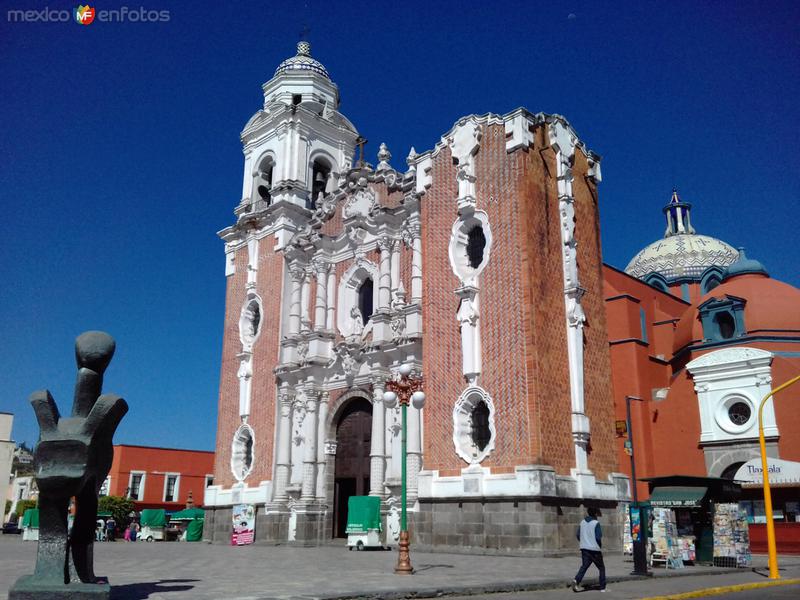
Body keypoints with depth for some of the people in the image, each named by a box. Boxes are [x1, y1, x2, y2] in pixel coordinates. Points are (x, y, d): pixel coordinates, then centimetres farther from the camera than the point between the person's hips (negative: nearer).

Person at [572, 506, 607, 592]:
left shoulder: (582, 522, 7)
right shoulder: (596, 523, -11)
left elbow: (578, 536, 9)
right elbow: (598, 537, -15)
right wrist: (600, 546, 2)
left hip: (584, 549, 4)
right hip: (595, 549, -4)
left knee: (584, 566, -2)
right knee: (601, 568, 12)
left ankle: (576, 580, -27)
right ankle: (602, 588, 12)